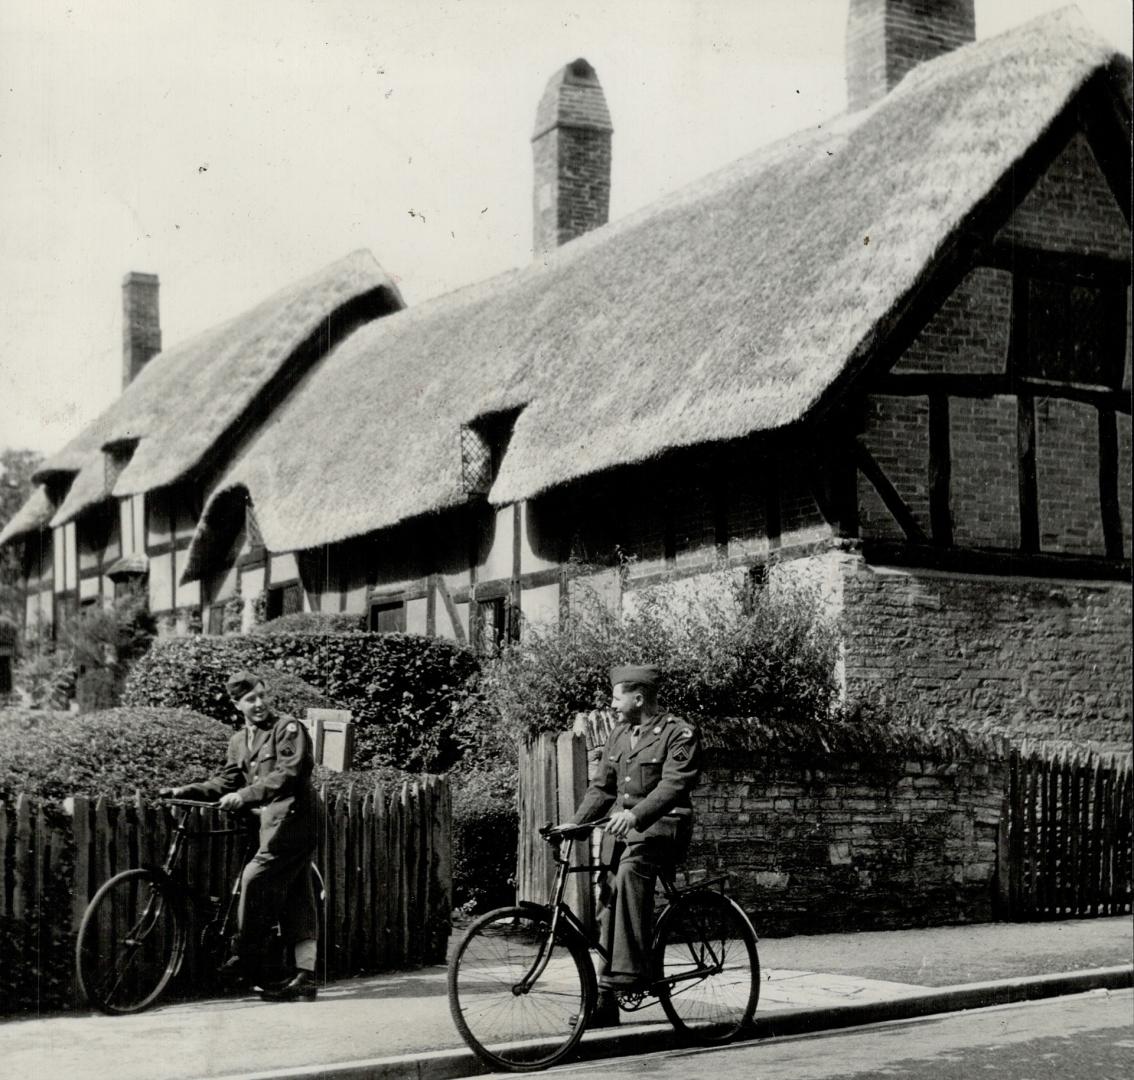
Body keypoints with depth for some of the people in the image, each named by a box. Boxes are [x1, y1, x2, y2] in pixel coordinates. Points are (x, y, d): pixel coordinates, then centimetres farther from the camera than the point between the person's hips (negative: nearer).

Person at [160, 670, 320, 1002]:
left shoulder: (288, 729, -6)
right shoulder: (239, 741, 17)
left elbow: (288, 774, -17)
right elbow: (223, 782, 15)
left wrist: (244, 795, -23)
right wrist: (185, 791, 2)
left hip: (292, 816, -8)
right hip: (272, 821, 8)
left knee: (255, 877, -17)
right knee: (295, 900, 7)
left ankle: (247, 959, -7)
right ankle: (304, 978, 7)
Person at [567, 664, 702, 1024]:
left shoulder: (680, 734, -6)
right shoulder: (619, 734, 16)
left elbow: (673, 785, -20)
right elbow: (601, 787, 17)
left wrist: (635, 814, -34)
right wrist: (575, 824, 4)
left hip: (662, 824, -7)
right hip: (622, 827, 7)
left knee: (629, 872, -34)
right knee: (611, 903, 1)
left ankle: (633, 972, -35)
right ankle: (605, 998, 9)